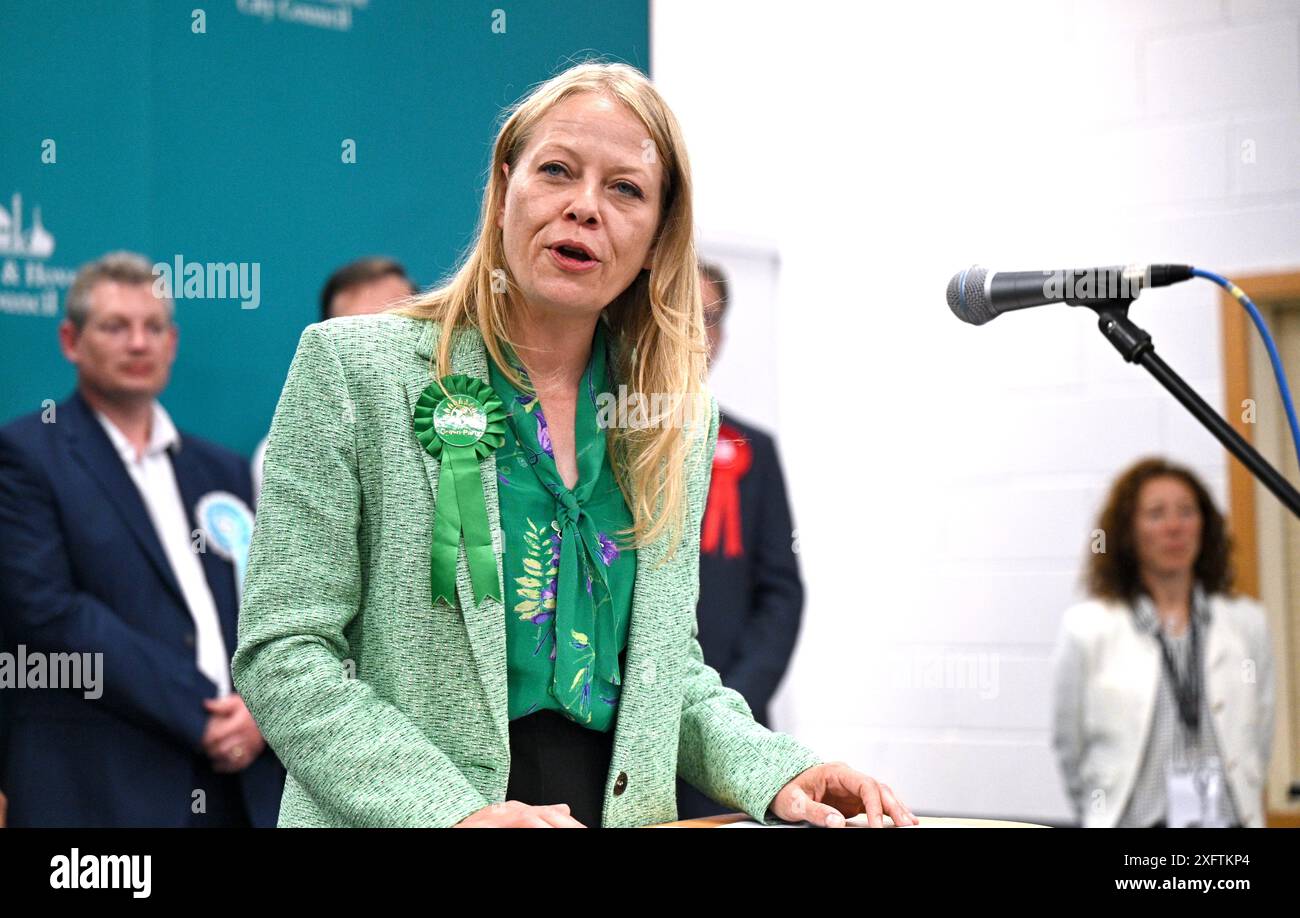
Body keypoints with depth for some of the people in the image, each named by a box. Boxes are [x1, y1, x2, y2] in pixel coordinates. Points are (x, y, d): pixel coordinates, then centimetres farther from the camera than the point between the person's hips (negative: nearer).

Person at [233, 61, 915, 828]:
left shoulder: (680, 418, 8)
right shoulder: (354, 367, -5)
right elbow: (282, 652, -10)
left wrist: (774, 773, -4)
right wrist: (455, 810, -22)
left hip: (621, 805, 3)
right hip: (396, 812, -3)